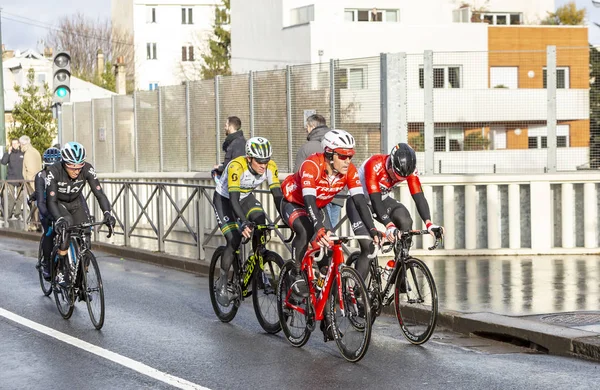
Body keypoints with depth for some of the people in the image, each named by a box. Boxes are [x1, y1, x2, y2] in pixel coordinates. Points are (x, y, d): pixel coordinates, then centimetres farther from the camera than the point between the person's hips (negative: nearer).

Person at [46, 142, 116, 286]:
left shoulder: (87, 169, -27)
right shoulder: (54, 172, -33)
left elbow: (99, 193, -29)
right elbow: (51, 200, -37)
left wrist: (107, 213, -46)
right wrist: (59, 219, -55)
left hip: (77, 203, 3)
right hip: (59, 204, -3)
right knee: (67, 223, -33)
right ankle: (61, 271, -24)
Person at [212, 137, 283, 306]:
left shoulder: (270, 167, -23)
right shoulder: (237, 166, -36)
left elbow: (277, 195, -21)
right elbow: (233, 199, -40)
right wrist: (244, 223, -53)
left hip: (245, 197, 4)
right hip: (224, 199, -4)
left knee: (260, 223, -22)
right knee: (234, 240, -17)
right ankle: (222, 284, 0)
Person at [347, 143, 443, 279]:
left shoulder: (409, 169, -20)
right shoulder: (374, 166, -34)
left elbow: (419, 196, -25)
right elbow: (375, 200, -40)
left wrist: (429, 223, -41)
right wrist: (389, 226, -51)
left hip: (382, 199, 4)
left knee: (405, 222, -26)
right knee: (368, 247, -21)